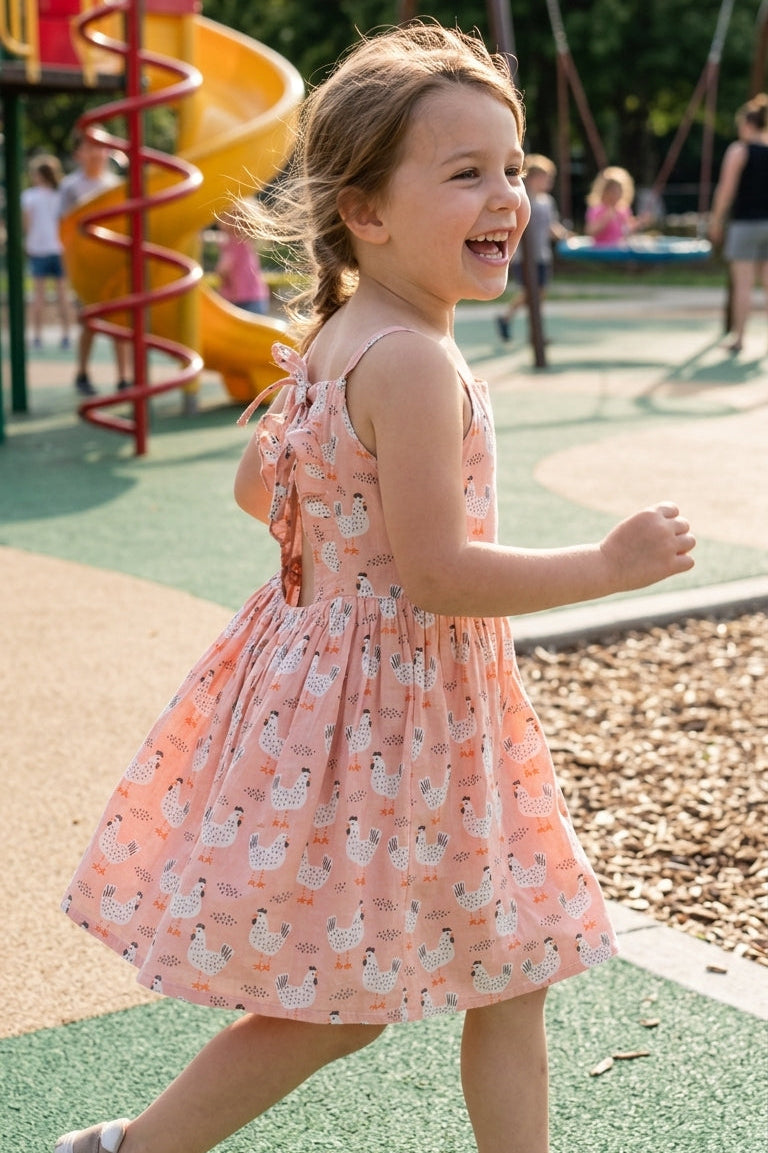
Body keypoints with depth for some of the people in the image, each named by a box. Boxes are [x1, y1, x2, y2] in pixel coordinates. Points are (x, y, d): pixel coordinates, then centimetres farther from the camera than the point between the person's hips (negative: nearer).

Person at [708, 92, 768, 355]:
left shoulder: (739, 150, -7)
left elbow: (726, 189, -9)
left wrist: (716, 220, -2)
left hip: (745, 223, -5)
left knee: (743, 284, -2)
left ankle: (737, 337, 1)